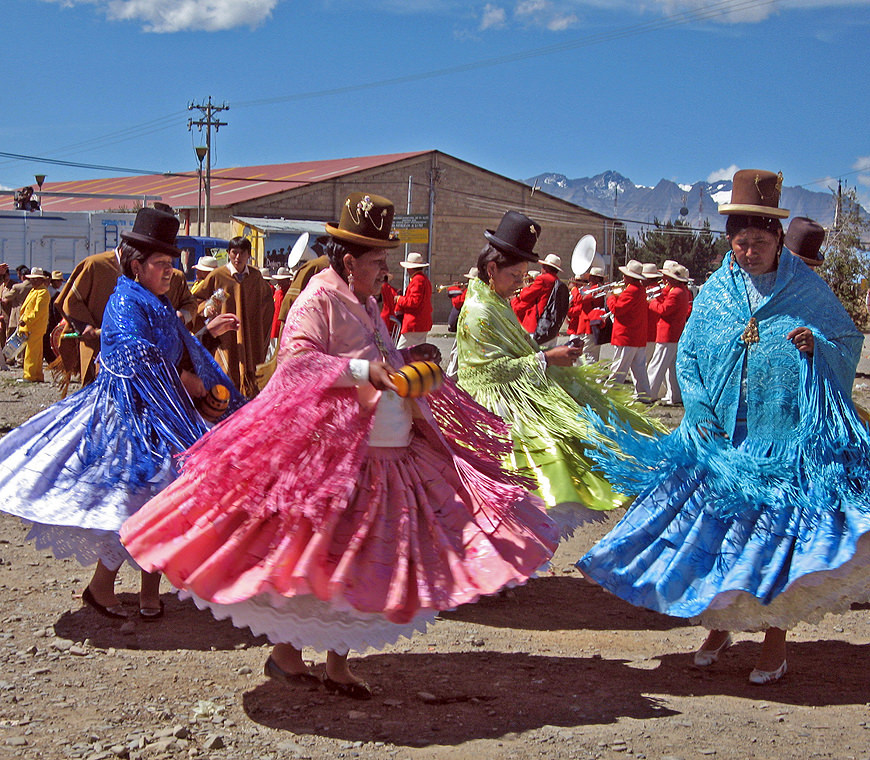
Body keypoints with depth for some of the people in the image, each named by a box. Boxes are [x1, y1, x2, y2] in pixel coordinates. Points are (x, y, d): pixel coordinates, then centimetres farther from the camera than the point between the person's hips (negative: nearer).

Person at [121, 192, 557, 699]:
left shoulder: (366, 306, 17)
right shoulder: (318, 302, -10)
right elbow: (296, 360, -24)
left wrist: (411, 359, 13)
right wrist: (362, 371, -31)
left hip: (388, 456, 9)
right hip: (329, 455, -9)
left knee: (360, 561, 10)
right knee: (311, 556, 1)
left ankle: (339, 662, 21)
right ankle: (284, 649, 21)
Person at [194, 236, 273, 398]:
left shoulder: (256, 276, 7)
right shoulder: (218, 275, -3)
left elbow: (267, 299, 27)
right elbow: (197, 299, 7)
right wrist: (207, 308, -11)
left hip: (250, 336, 3)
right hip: (226, 336, -3)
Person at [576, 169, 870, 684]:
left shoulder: (807, 290, -1)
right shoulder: (714, 292, 5)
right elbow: (688, 357, 11)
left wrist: (818, 347, -15)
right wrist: (700, 412, -1)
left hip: (786, 444, -2)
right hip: (720, 442, 3)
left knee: (779, 534, -2)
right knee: (715, 531, 7)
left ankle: (775, 638, 15)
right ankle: (719, 625, 27)